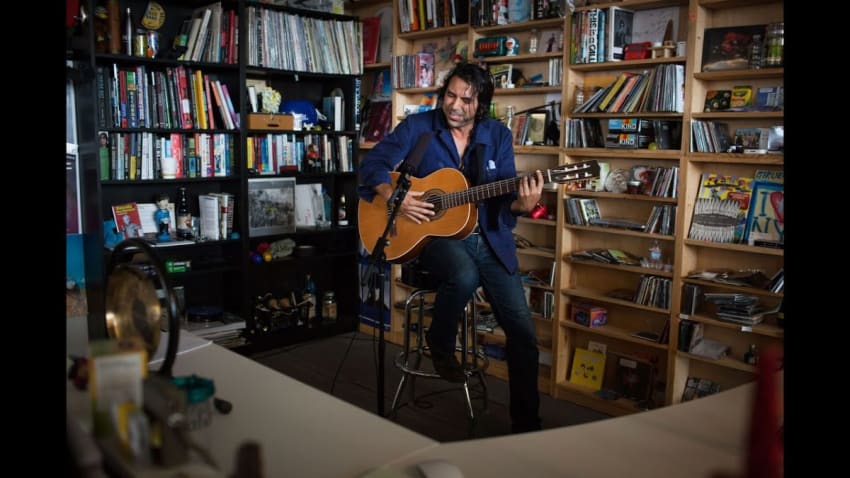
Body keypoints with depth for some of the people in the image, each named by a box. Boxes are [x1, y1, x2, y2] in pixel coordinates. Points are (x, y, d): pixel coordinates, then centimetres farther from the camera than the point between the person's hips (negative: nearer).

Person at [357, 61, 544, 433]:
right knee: (465, 275, -38)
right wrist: (395, 198, -19)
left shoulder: (498, 135, 3)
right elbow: (373, 163, -1)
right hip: (436, 234, -2)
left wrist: (522, 205, -25)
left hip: (489, 238, 3)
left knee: (522, 331, -7)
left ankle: (526, 423, 11)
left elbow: (505, 195, -1)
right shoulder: (418, 127, -1)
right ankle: (440, 344, -4)